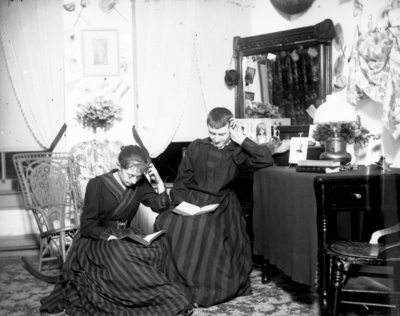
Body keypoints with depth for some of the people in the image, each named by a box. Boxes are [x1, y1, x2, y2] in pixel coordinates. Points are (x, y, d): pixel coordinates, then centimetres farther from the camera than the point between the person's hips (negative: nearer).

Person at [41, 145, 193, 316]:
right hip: (97, 237, -4)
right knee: (119, 253, -36)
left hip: (124, 234, 5)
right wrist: (109, 237, -30)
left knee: (155, 246, -27)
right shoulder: (97, 184, -14)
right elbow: (87, 226, -14)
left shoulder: (140, 183, -1)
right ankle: (165, 299, -27)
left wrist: (159, 181, -9)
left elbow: (161, 206, 6)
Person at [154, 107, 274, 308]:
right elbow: (181, 182, 9)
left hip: (220, 203, -2)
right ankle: (176, 288, -9)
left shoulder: (237, 151, 1)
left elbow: (266, 160, -16)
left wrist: (242, 139, -12)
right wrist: (181, 202, -8)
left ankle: (204, 291, -12)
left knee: (205, 229, -32)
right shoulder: (196, 147, 7)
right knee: (165, 223, -25)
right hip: (191, 200, 2)